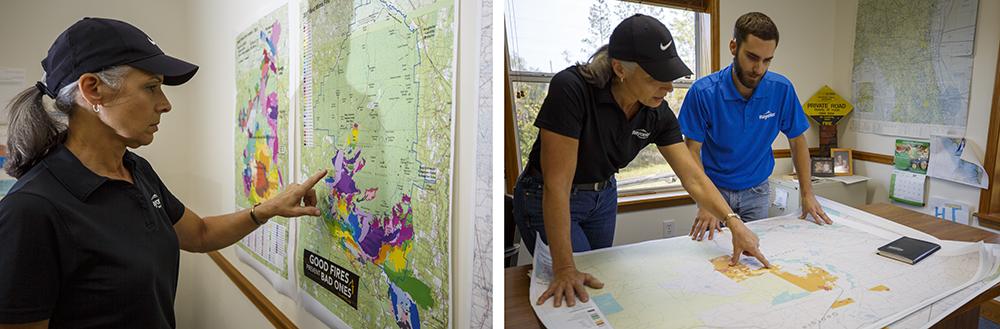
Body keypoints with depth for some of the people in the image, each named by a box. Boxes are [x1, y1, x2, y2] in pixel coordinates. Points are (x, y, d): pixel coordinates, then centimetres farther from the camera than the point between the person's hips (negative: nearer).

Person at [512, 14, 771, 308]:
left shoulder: (659, 114, -14)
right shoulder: (571, 89, -33)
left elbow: (693, 177, -7)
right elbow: (557, 184, -33)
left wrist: (733, 221, -21)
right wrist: (565, 269, -32)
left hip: (603, 196, 6)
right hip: (546, 201, -6)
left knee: (601, 280, 18)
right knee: (579, 295, -5)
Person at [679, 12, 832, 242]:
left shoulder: (782, 90, -13)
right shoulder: (703, 92, -20)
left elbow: (797, 140, 0)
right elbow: (692, 149, -16)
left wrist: (807, 193, -4)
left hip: (756, 190, 2)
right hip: (715, 188, -2)